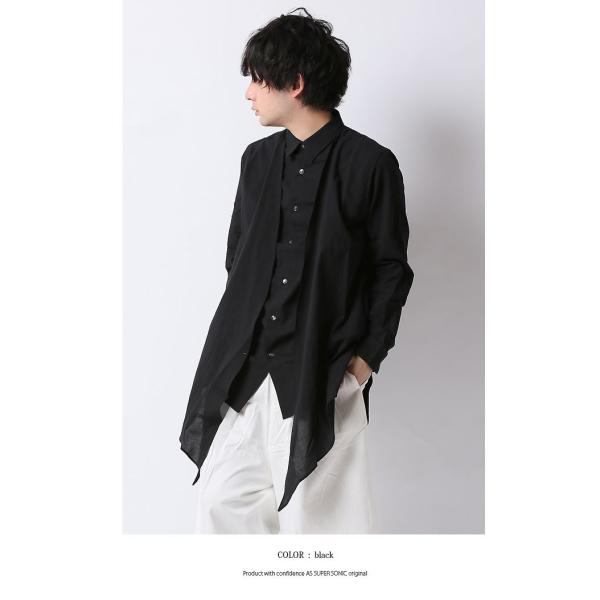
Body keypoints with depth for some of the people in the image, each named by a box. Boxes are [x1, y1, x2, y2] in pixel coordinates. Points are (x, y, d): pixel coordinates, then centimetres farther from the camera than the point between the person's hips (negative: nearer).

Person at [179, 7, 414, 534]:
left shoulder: (370, 164, -6)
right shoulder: (257, 159, 9)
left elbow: (392, 269, -2)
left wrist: (369, 354, -7)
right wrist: (239, 333, 7)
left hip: (323, 375, -5)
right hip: (242, 371, 5)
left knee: (314, 510, 5)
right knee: (222, 499, 10)